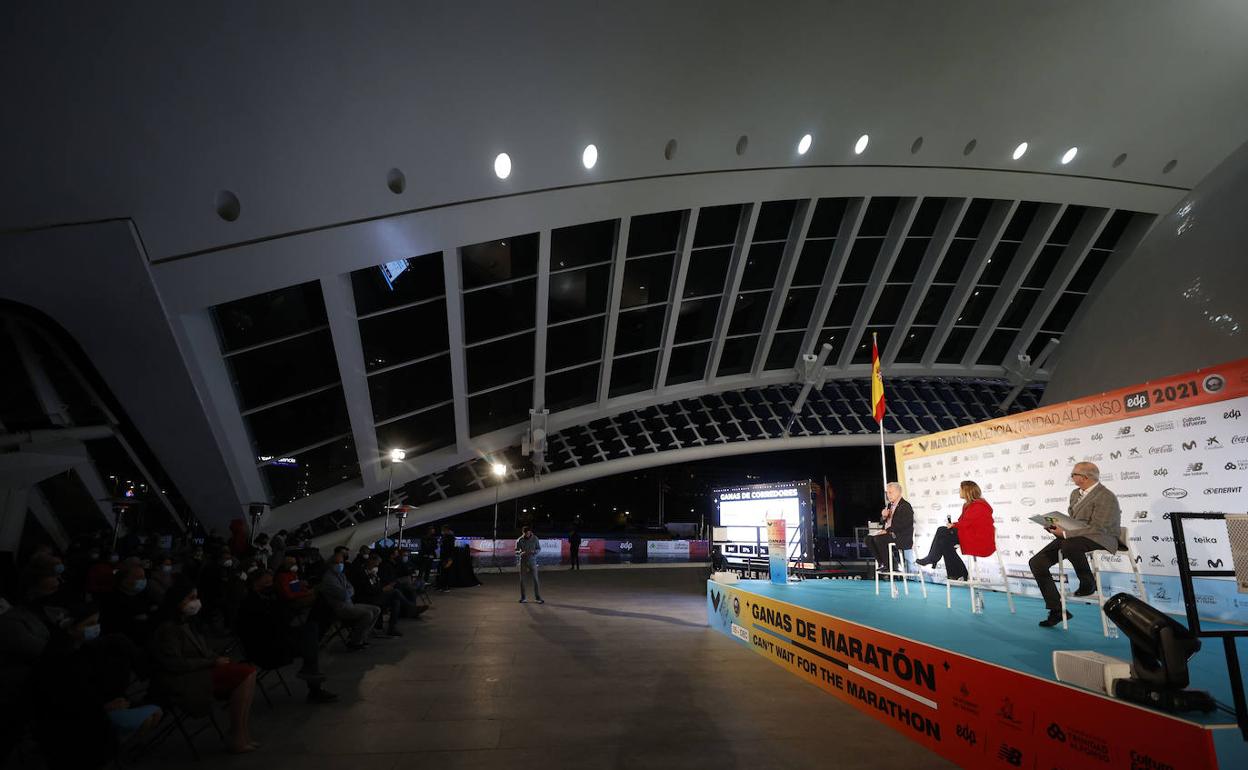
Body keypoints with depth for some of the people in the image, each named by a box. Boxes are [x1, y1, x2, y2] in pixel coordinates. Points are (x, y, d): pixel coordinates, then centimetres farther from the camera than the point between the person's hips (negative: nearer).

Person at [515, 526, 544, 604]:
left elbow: (539, 549, 1)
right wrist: (521, 552, -23)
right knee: (522, 580, 4)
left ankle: (538, 597, 3)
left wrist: (533, 551, -20)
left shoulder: (535, 539, -4)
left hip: (532, 561, -1)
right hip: (523, 561, 1)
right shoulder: (519, 540, -4)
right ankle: (523, 598, 16)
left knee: (535, 579, -4)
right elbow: (516, 551, -1)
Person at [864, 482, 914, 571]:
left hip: (903, 537, -9)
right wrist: (884, 516, -3)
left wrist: (888, 531, -22)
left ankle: (890, 565, -14)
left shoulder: (905, 506, -10)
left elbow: (901, 524, -21)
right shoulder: (890, 505, 17)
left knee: (879, 539, -29)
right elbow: (885, 522, 20)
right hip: (890, 533, 9)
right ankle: (881, 563, -5)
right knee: (869, 538, -8)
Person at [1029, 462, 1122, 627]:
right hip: (1072, 537, 8)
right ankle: (1057, 609, -2)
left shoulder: (1106, 497, -14)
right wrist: (1059, 527, 1)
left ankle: (1088, 584, -12)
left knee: (1069, 546, -43)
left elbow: (1097, 528, -21)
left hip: (1100, 539, -8)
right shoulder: (1076, 493, 15)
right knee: (1036, 563, -11)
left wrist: (1065, 533, -23)